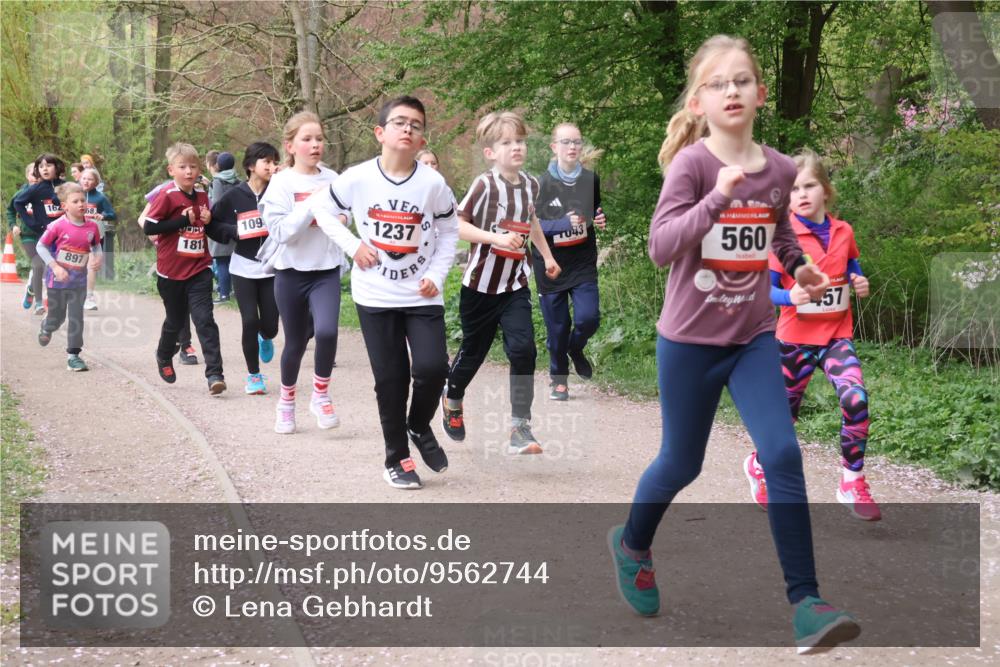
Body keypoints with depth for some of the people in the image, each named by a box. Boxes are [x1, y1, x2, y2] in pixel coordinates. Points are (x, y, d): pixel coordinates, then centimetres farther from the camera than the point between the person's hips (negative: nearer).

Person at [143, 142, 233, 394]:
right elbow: (148, 227, -15)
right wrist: (182, 220, -19)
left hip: (199, 271, 2)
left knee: (205, 320, -11)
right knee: (175, 321, 15)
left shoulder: (202, 195, 6)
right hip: (172, 272, -2)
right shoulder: (167, 196, -10)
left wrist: (209, 221, -5)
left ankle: (214, 374, -15)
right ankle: (164, 357, 44)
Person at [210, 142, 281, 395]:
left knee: (270, 325, 2)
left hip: (272, 269, 1)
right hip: (244, 269, -1)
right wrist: (235, 230, -10)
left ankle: (265, 339, 41)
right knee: (250, 322, -7)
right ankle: (254, 375, 12)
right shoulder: (234, 197, -4)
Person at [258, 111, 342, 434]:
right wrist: (312, 203, -21)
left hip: (327, 271, 1)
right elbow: (283, 231, -17)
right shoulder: (281, 182, -8)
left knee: (326, 331, -23)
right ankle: (286, 401, 36)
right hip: (292, 273, -1)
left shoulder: (333, 179, 2)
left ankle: (321, 395, 0)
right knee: (295, 343, 11)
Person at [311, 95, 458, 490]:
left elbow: (449, 230, 6)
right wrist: (353, 246, -6)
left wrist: (437, 275, -5)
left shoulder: (433, 184, -9)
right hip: (375, 296, 0)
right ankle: (397, 459, 19)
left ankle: (419, 427, 18)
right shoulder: (358, 178, -9)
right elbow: (323, 208, 6)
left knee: (432, 368, -13)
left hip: (422, 296, 0)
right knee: (390, 379, 3)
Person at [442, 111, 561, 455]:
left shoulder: (531, 185, 2)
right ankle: (452, 400, 43)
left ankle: (520, 427, -8)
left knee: (523, 349, -12)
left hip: (515, 284, 4)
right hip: (481, 284, -3)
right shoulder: (484, 185, -16)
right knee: (474, 350, 13)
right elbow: (457, 225, -19)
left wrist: (547, 255, 27)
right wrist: (497, 238, -28)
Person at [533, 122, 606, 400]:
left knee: (588, 318, -12)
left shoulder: (591, 180, 0)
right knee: (557, 327, 5)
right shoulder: (541, 184, -9)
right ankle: (558, 378, 28)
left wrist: (600, 220, -5)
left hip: (583, 264, 2)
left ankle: (575, 348, 23)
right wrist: (564, 224, -24)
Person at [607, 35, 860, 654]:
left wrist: (800, 266, 2)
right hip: (690, 339, -3)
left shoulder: (779, 168, 0)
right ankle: (632, 544, 42)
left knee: (783, 455, -11)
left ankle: (805, 601, -7)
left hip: (755, 336, 3)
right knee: (682, 463, 12)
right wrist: (719, 196, -35)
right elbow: (661, 247, -24)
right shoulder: (691, 163, -14)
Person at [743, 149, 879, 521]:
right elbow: (765, 289, -10)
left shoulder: (843, 232, 2)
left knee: (856, 399, -22)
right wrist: (791, 297, -30)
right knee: (785, 411, 11)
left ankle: (853, 483, -9)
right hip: (797, 338, -2)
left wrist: (861, 284, -4)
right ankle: (759, 465, 42)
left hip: (837, 335, 2)